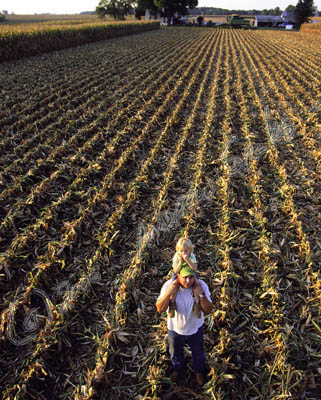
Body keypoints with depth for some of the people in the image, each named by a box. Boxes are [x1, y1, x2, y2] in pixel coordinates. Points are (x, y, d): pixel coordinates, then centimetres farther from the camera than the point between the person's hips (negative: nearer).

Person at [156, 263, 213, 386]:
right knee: (176, 352, 28)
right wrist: (169, 293, -40)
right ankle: (177, 369, 61)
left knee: (198, 353, 27)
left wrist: (201, 295, -39)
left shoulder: (201, 286, -27)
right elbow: (160, 309, -25)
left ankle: (199, 371, 60)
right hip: (175, 329, 0)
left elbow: (208, 310, -22)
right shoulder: (169, 285, -28)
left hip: (195, 328, 0)